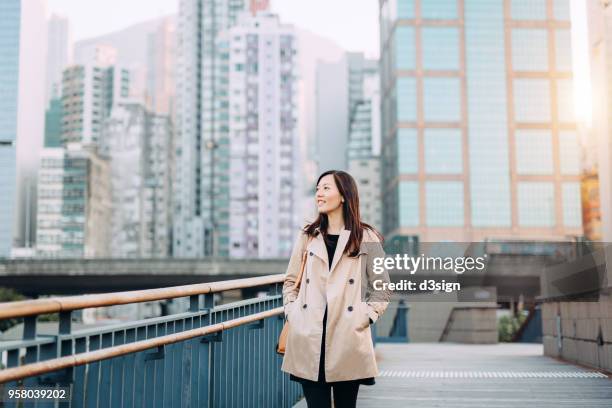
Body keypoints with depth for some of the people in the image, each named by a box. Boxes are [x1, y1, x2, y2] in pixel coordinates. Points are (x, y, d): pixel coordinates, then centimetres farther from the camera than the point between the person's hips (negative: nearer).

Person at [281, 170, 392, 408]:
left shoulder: (366, 237, 4)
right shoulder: (307, 236, 12)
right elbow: (290, 281, 18)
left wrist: (366, 317, -4)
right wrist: (292, 313, 4)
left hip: (348, 340, -2)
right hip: (308, 340, 2)